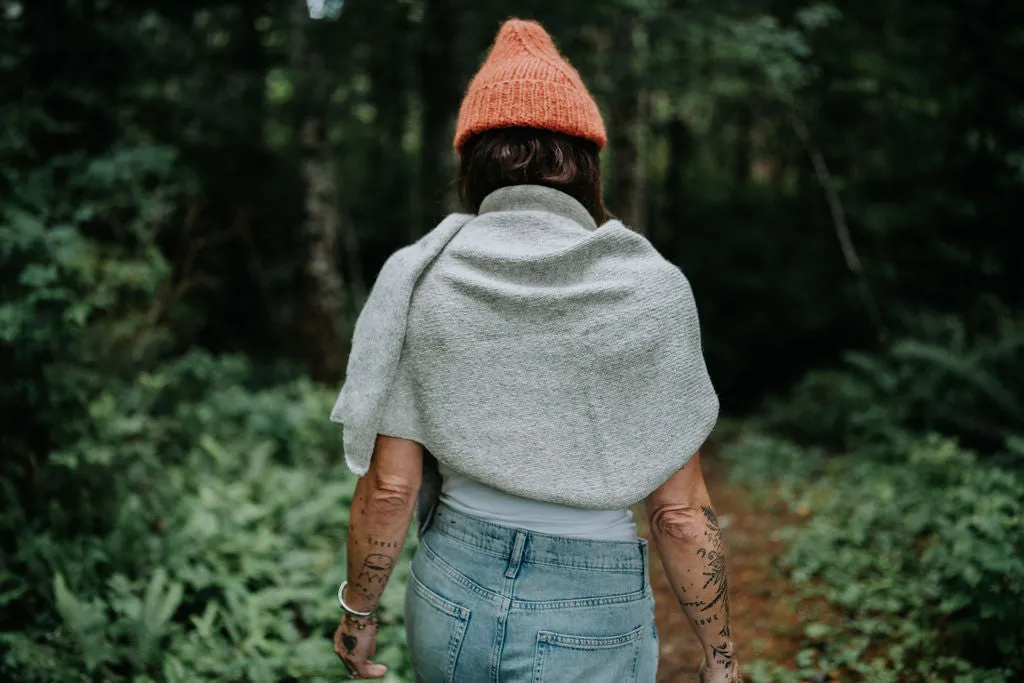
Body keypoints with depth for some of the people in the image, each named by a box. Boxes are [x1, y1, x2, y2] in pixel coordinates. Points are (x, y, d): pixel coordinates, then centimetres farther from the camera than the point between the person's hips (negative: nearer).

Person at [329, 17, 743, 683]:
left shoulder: (417, 279, -7)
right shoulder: (652, 289, -10)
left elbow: (389, 487, -5)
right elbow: (681, 510, -8)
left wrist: (358, 610, 10)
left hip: (450, 597, 2)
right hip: (590, 621, -2)